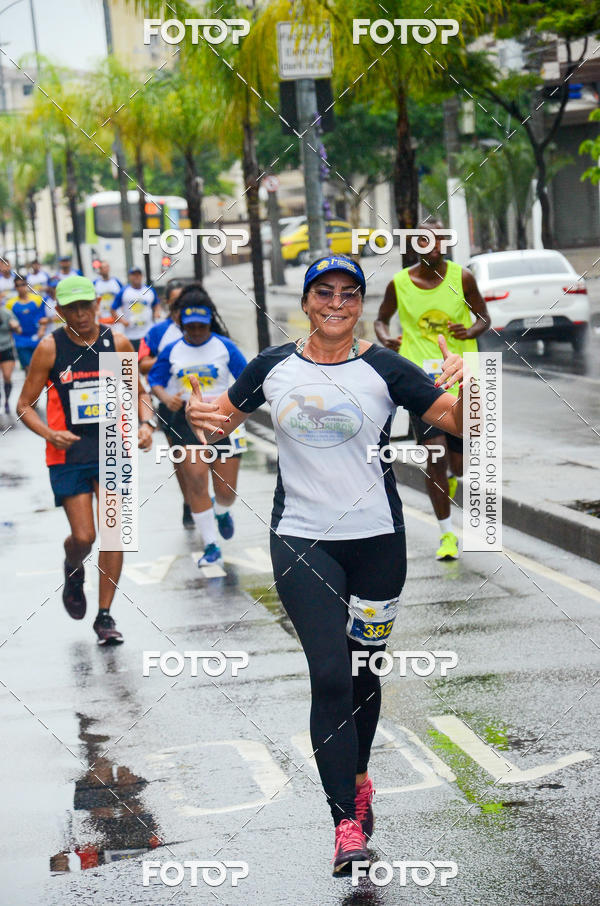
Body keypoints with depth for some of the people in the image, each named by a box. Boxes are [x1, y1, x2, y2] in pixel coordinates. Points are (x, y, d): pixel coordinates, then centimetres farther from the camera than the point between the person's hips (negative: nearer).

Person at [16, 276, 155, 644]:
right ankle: (73, 571, 32)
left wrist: (146, 423, -6)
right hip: (68, 456, -2)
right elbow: (25, 405, -2)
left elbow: (139, 393, 14)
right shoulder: (50, 348, -6)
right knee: (83, 537, -5)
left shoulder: (117, 344, 0)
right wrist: (49, 433, -20)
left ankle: (105, 615, 8)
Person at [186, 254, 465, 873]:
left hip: (376, 539, 0)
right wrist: (200, 417, -7)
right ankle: (347, 821, -7)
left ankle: (356, 776, 39)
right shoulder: (273, 367, 3)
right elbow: (224, 419, 16)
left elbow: (459, 423, -2)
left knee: (362, 671, 13)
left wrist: (466, 391, -24)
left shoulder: (385, 369, -3)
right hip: (301, 539, 0)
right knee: (330, 675, -11)